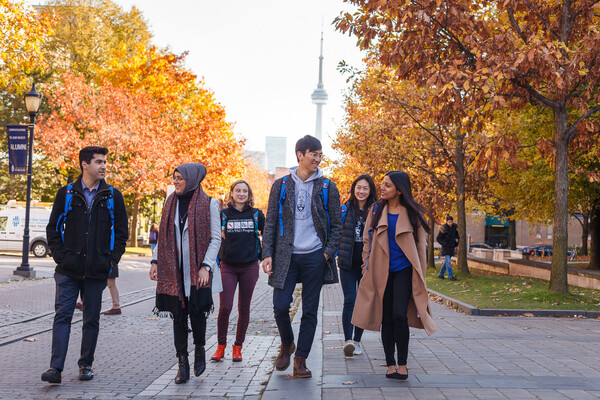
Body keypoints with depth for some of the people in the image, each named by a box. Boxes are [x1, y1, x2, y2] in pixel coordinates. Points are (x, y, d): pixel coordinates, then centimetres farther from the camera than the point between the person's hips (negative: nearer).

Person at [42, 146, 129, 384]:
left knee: (91, 320, 8)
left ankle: (86, 365, 20)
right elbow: (53, 228, 7)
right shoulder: (66, 194, 4)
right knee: (62, 316, -6)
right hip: (68, 270, -1)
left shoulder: (113, 196, 5)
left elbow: (121, 231, 9)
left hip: (97, 271, 1)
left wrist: (112, 260, -1)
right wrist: (60, 256, -3)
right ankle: (56, 368, -5)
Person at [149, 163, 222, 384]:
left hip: (197, 270, -4)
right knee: (178, 315, 3)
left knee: (197, 312, -5)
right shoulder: (171, 202, 11)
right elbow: (163, 235, 16)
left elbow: (216, 238, -4)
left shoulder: (209, 204, -2)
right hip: (174, 270, 4)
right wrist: (155, 261, 7)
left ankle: (200, 349, 23)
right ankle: (182, 364, 11)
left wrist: (206, 266, -13)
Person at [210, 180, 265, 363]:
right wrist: (215, 261, 4)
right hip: (228, 266, -1)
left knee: (244, 308, 5)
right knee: (225, 307, -7)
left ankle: (238, 347, 16)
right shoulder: (223, 214, 3)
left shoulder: (256, 214, 4)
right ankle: (221, 346, 10)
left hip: (250, 266, 1)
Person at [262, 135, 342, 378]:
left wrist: (328, 253, -5)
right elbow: (271, 222, 6)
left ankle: (300, 359, 15)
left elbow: (336, 226, 8)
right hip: (286, 256, 0)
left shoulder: (327, 188, 5)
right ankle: (286, 344, 22)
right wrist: (267, 253, -3)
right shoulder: (281, 185, 5)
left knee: (310, 311, 3)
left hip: (315, 257, 0)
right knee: (280, 306, -7)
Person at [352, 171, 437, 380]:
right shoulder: (376, 210, 6)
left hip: (404, 270, -3)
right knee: (386, 318, 4)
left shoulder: (413, 213, 0)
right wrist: (367, 267, 7)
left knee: (399, 315, -14)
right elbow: (367, 241, 13)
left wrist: (419, 275, 2)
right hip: (381, 271, 3)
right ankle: (390, 364, 16)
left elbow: (420, 246, 5)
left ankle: (402, 364, 1)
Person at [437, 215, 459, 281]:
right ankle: (450, 276, -14)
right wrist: (444, 244, -17)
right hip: (446, 247, -6)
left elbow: (456, 233, 23)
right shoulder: (444, 229, -14)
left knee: (446, 261, 11)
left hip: (451, 247, 6)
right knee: (448, 261, -13)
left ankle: (440, 274, 21)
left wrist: (457, 238, 2)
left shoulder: (454, 227, 2)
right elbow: (438, 239, -10)